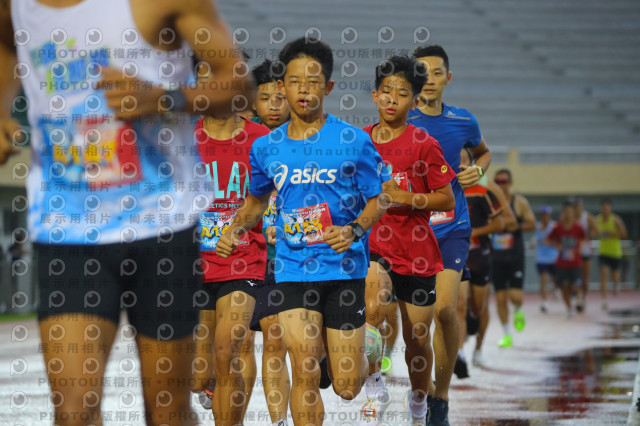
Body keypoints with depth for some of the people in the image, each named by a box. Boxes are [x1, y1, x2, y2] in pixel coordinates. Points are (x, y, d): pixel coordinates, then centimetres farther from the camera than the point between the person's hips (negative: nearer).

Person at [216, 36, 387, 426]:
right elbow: (257, 199, 22)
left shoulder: (354, 141, -4)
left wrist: (354, 230, -18)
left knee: (346, 388, 4)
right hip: (293, 269, 2)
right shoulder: (267, 148, 5)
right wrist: (236, 229, 2)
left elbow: (378, 200, 1)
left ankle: (366, 346, 40)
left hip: (344, 268, -2)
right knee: (305, 373, -12)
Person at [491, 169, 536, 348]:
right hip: (496, 257, 1)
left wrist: (517, 226, -18)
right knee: (500, 298, 2)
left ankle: (518, 312, 24)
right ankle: (507, 335, 13)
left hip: (515, 257, -1)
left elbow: (532, 224, 1)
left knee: (515, 296, -12)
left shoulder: (519, 202, -1)